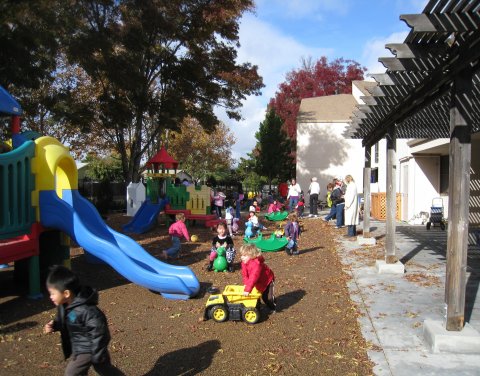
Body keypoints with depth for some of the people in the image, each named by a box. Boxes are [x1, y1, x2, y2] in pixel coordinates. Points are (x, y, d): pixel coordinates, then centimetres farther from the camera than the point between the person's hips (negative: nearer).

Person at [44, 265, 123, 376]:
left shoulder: (86, 310, -33)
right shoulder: (63, 305, -5)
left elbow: (98, 330, -27)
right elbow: (62, 321, 14)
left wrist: (98, 354, -22)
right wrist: (54, 326, -8)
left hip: (88, 349, -8)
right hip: (78, 347, 8)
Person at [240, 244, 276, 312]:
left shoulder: (256, 264, -42)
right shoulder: (244, 263, -15)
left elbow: (253, 277, -49)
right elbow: (245, 275, -7)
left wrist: (247, 289, -53)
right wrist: (246, 284, -22)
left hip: (267, 280, -7)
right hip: (258, 282, 7)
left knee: (267, 296, -5)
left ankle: (273, 308, 20)